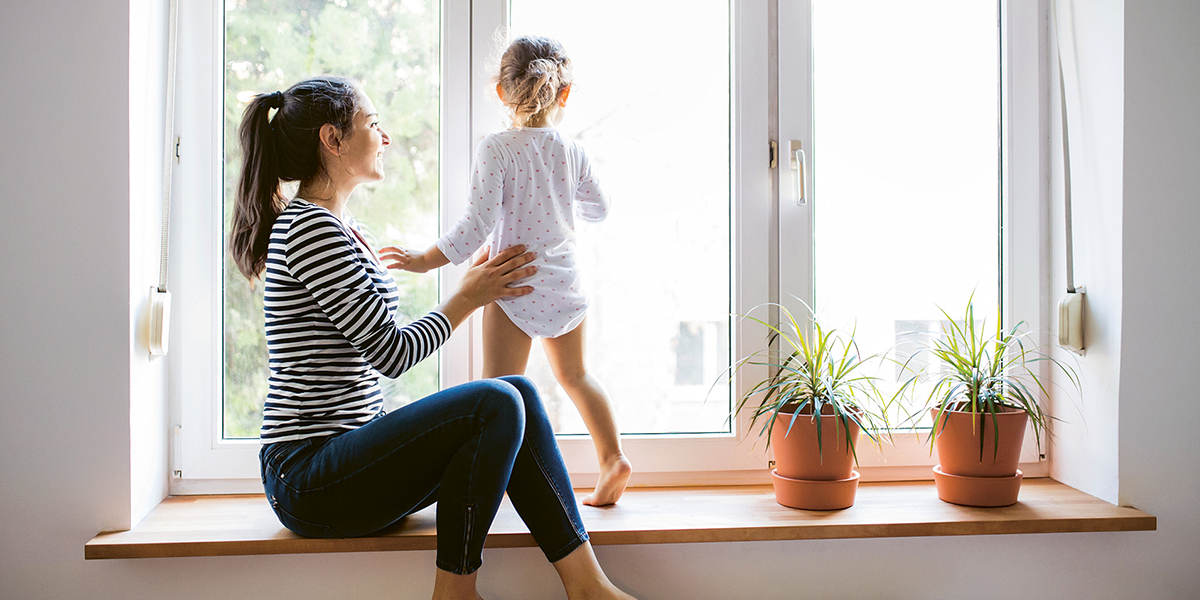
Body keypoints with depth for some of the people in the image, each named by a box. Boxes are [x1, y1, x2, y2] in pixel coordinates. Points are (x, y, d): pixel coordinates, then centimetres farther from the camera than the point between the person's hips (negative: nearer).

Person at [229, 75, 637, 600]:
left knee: (517, 394, -3)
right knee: (497, 404, -23)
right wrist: (468, 298, -1)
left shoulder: (338, 230, 18)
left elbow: (378, 347, 18)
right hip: (307, 484, -10)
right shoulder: (310, 229, -14)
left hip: (341, 456, 10)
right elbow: (391, 352, -15)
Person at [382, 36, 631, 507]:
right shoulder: (573, 152, 1)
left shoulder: (495, 150, -13)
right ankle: (612, 457, 20)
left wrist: (427, 260, -9)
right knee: (574, 375, 23)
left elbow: (478, 225, -19)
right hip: (565, 284, 5)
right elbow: (597, 210, 15)